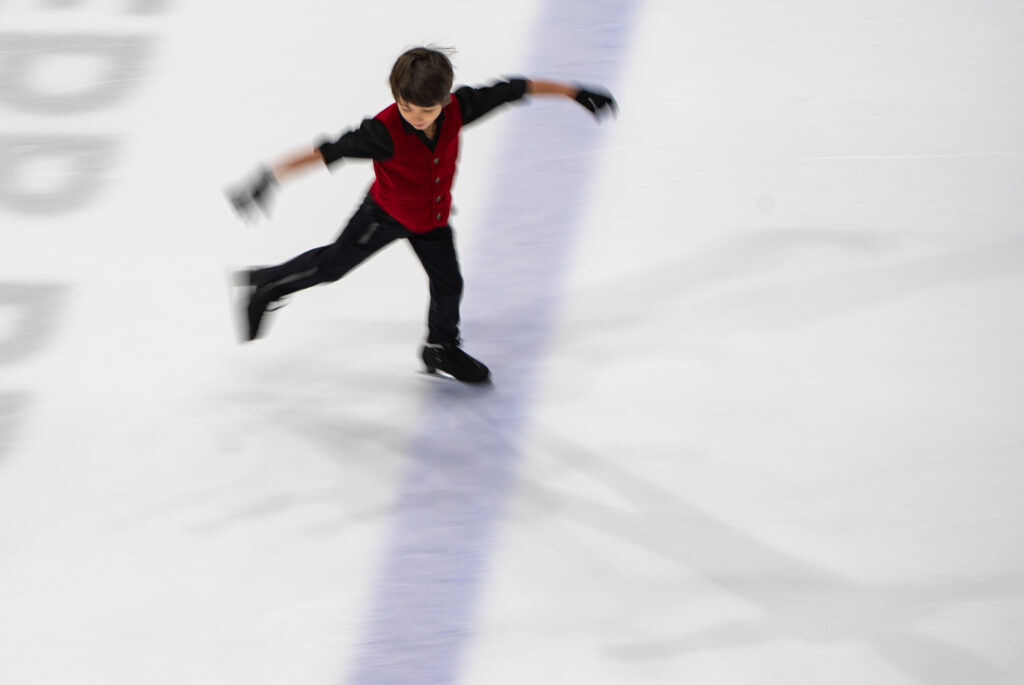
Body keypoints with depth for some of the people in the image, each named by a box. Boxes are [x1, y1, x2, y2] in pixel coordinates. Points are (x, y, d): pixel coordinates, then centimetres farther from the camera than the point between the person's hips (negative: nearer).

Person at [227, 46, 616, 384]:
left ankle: (442, 348, 39)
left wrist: (574, 92, -12)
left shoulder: (457, 110, -28)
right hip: (385, 212, -4)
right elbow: (328, 152, -42)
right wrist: (273, 176, -50)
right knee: (333, 263, 11)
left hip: (433, 218, 4)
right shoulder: (385, 132, -39)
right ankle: (267, 284, 36)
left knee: (448, 283, 13)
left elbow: (514, 90, -18)